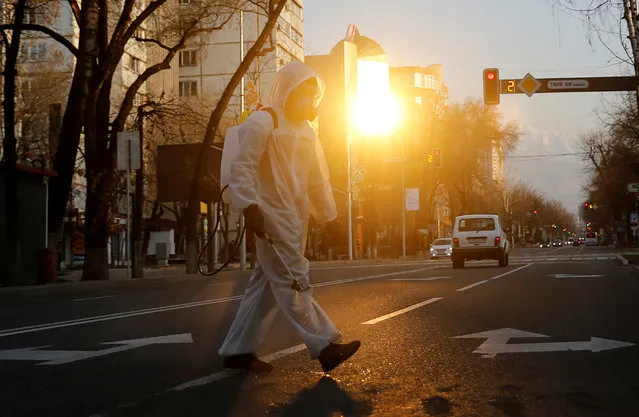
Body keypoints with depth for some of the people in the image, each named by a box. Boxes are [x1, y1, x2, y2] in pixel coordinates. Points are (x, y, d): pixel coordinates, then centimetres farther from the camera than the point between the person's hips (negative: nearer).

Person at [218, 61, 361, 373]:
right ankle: (324, 345, -8)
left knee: (268, 284, 9)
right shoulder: (263, 122, -7)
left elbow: (318, 179, 24)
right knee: (293, 281, -8)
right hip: (271, 215, -9)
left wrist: (329, 216, 23)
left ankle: (238, 350, 14)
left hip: (294, 217, 9)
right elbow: (242, 166, -15)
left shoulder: (306, 133, 21)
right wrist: (250, 207, -23)